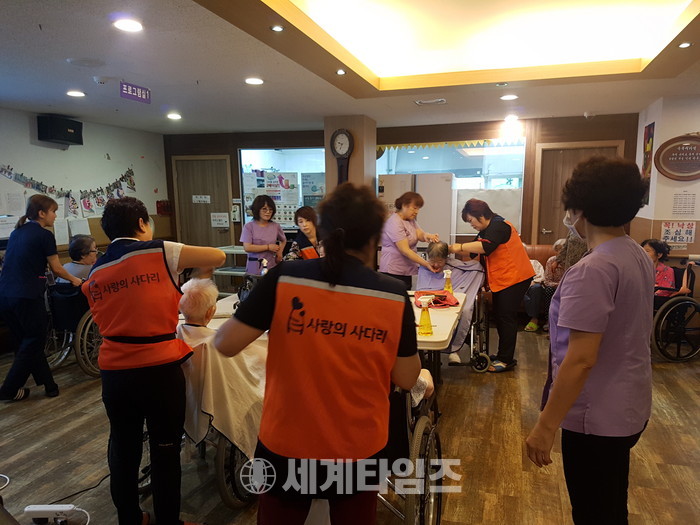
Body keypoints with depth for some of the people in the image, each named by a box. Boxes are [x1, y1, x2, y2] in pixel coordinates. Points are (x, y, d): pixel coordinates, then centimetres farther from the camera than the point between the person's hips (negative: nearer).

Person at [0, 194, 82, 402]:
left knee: (27, 341, 17)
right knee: (34, 343, 8)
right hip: (27, 297, -8)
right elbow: (56, 269, -1)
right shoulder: (44, 235, -7)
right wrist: (74, 280, 17)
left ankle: (47, 383, 23)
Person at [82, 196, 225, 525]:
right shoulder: (159, 252, -7)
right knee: (165, 451, 10)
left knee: (123, 449, 20)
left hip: (114, 372, 5)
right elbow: (218, 257, -6)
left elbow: (128, 311, 14)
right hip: (160, 369, -5)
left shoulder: (95, 273, 11)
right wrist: (202, 271, 14)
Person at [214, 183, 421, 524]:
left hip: (286, 444, 0)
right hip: (358, 447, 1)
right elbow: (406, 379, -4)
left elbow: (226, 344, -12)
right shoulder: (394, 295, -13)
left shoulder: (284, 279, -16)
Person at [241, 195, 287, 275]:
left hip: (271, 267, 2)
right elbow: (247, 247, -10)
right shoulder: (249, 227, 0)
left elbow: (283, 240, 28)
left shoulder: (276, 226, 8)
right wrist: (268, 247, -6)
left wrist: (280, 252, 10)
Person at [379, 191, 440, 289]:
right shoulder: (394, 223, -15)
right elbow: (405, 250, -21)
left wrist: (426, 236, -26)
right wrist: (426, 264, -25)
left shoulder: (411, 220, 15)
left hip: (407, 271, 9)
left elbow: (420, 234, -1)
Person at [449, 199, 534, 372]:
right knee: (500, 316, 14)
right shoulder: (486, 230, 16)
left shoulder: (498, 226, -16)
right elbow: (473, 251, 16)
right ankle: (504, 355, 25)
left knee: (506, 318, -6)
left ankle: (506, 360, 1)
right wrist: (454, 249, 1)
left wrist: (460, 246, -26)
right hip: (501, 280, 11)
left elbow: (485, 247, -32)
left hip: (513, 278, -11)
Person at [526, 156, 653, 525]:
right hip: (629, 407, 9)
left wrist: (545, 426, -22)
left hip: (596, 417, -9)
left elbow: (581, 359, -28)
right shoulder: (638, 256, 4)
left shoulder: (592, 270, -25)